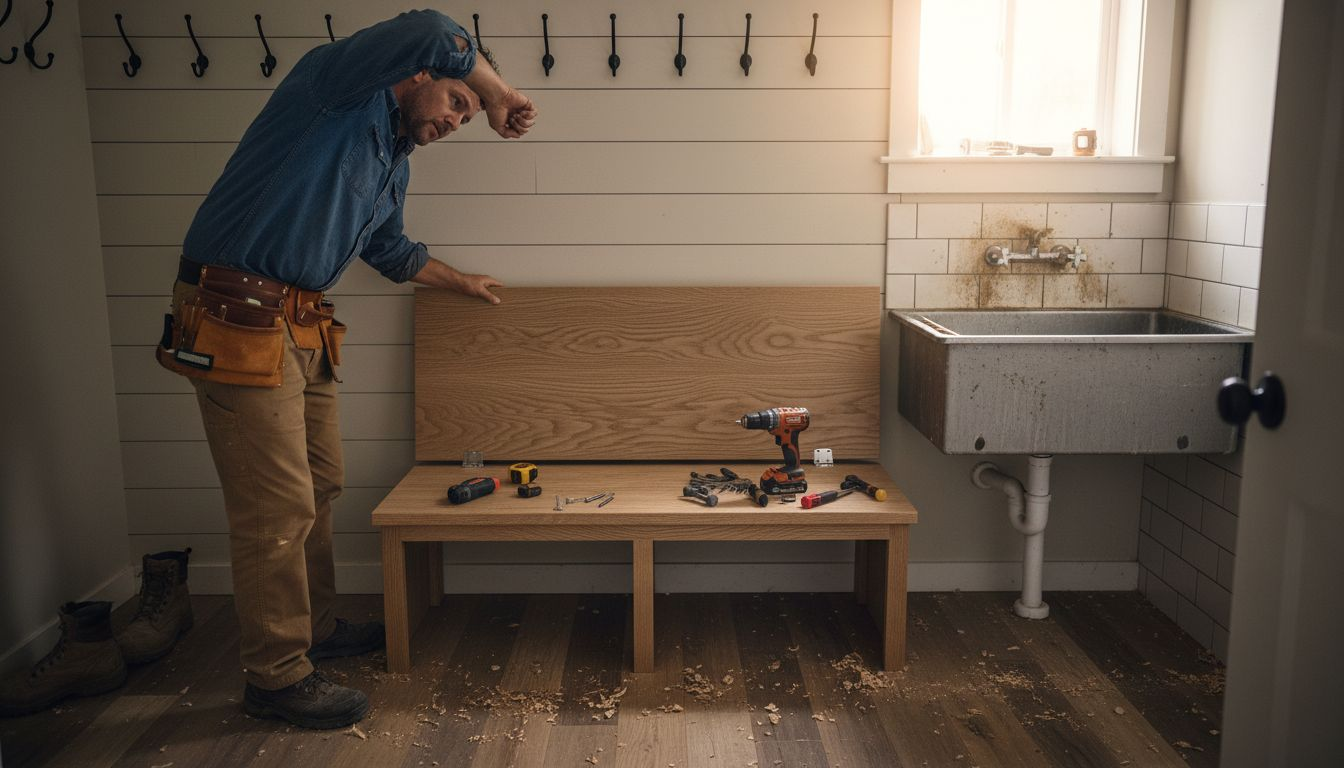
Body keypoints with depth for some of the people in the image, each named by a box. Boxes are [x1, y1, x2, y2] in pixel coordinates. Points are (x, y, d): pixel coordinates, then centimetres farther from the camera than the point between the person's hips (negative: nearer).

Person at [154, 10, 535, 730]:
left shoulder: (394, 165, 18)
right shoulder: (335, 85, -8)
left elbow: (391, 252, 34)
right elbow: (427, 33, -25)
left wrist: (461, 281, 44)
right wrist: (499, 96, -11)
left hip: (305, 331, 10)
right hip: (239, 321, -10)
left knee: (319, 487, 18)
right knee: (277, 508, -5)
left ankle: (313, 627, 36)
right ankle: (278, 676, 9)